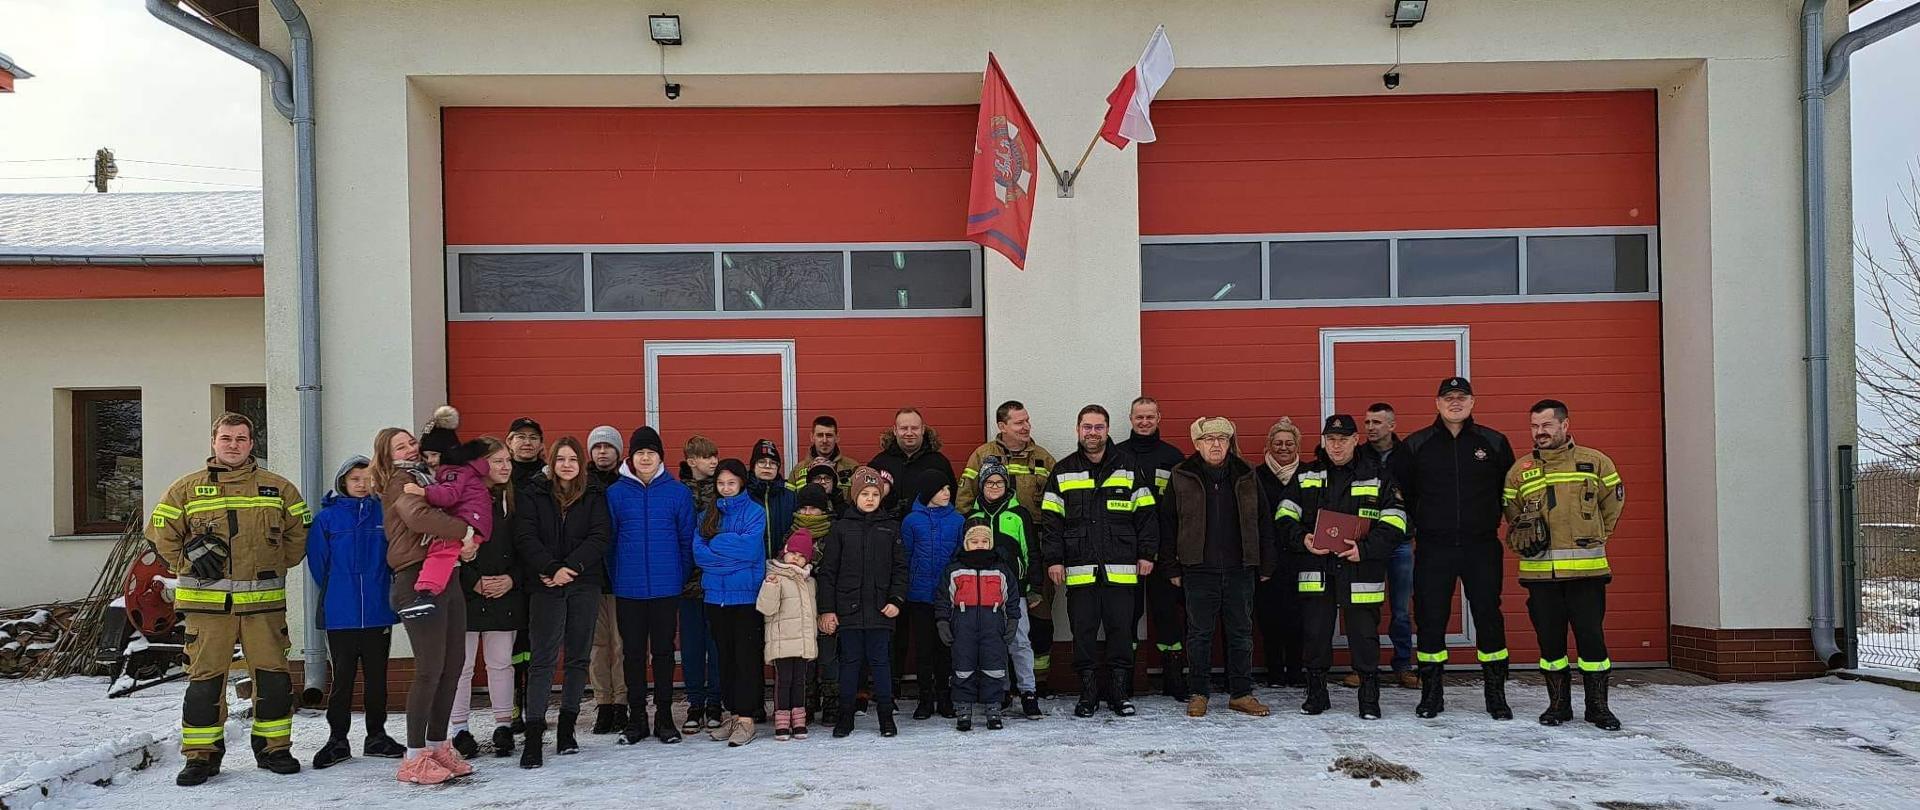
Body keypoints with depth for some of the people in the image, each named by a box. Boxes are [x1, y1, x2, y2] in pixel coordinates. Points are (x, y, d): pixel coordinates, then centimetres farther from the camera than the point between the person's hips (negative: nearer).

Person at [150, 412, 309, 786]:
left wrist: (276, 566, 7)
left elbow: (300, 531, 15)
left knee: (273, 676, 3)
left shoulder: (278, 488, 8)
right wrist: (189, 562, -2)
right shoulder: (187, 488, 6)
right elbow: (160, 533, 10)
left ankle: (273, 747, 16)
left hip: (263, 601, 1)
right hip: (206, 601, -1)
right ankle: (201, 755, 13)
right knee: (205, 678, 2)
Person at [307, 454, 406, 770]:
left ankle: (377, 737, 21)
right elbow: (318, 563, 2)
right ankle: (337, 740, 15)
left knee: (377, 676, 10)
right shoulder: (327, 517, -1)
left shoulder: (384, 513, 2)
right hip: (341, 615, -1)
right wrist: (337, 593, 6)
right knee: (342, 678, 4)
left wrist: (380, 588, 3)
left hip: (379, 613, 2)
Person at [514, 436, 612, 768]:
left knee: (578, 657, 6)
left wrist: (570, 567, -14)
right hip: (546, 586, -2)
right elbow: (525, 537, -4)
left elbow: (599, 536, -3)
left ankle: (566, 728, 16)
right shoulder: (532, 494, 5)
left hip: (584, 584, 2)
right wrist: (551, 568, -16)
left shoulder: (595, 496, 8)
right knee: (543, 659, -8)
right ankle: (533, 737, -10)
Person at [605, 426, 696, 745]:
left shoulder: (678, 492, 0)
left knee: (664, 651, 7)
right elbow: (608, 540, 5)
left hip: (666, 587, 0)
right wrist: (615, 578, 1)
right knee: (633, 652, 7)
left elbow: (687, 538, 3)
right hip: (628, 590, 1)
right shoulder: (616, 493, 1)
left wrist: (682, 577, 0)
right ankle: (636, 717, 17)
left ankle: (664, 716, 16)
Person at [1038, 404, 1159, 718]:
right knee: (1083, 631, 4)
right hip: (1079, 570, 1)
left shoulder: (1130, 467, 6)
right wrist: (1053, 560, -1)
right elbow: (1050, 519, 6)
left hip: (1121, 570, 0)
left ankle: (1118, 691, 17)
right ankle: (1088, 692, 15)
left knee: (1121, 630, 4)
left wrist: (1146, 554, 1)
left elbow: (1146, 514, 6)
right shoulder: (1063, 472, 8)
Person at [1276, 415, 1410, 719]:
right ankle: (1316, 694, 21)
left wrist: (1366, 548, -14)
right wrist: (1302, 539, -10)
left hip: (1361, 571, -2)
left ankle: (1370, 698, 16)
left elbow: (1395, 521, -1)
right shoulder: (1305, 476, 10)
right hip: (1316, 571, 2)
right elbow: (1285, 515, 9)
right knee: (1315, 633, 7)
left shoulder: (1376, 477, 4)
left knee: (1364, 635, 3)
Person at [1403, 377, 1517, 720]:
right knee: (1429, 620, 2)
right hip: (1433, 550, 0)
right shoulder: (1416, 445, 3)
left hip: (1482, 547, 0)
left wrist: (1492, 521, 7)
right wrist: (1419, 525, 4)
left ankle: (1496, 694, 16)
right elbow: (1403, 493, 10)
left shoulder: (1494, 442, 4)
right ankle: (1431, 694, 14)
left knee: (1489, 618, 4)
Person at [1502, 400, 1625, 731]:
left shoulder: (1595, 462, 3)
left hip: (1586, 569, -2)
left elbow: (1613, 502, 15)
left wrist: (1593, 538, 14)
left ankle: (1598, 706, 12)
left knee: (1591, 636, 0)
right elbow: (1511, 517, 17)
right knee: (1549, 639, 6)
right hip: (1540, 570, 2)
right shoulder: (1519, 471, 8)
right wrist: (1525, 540, 2)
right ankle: (1558, 704, 18)